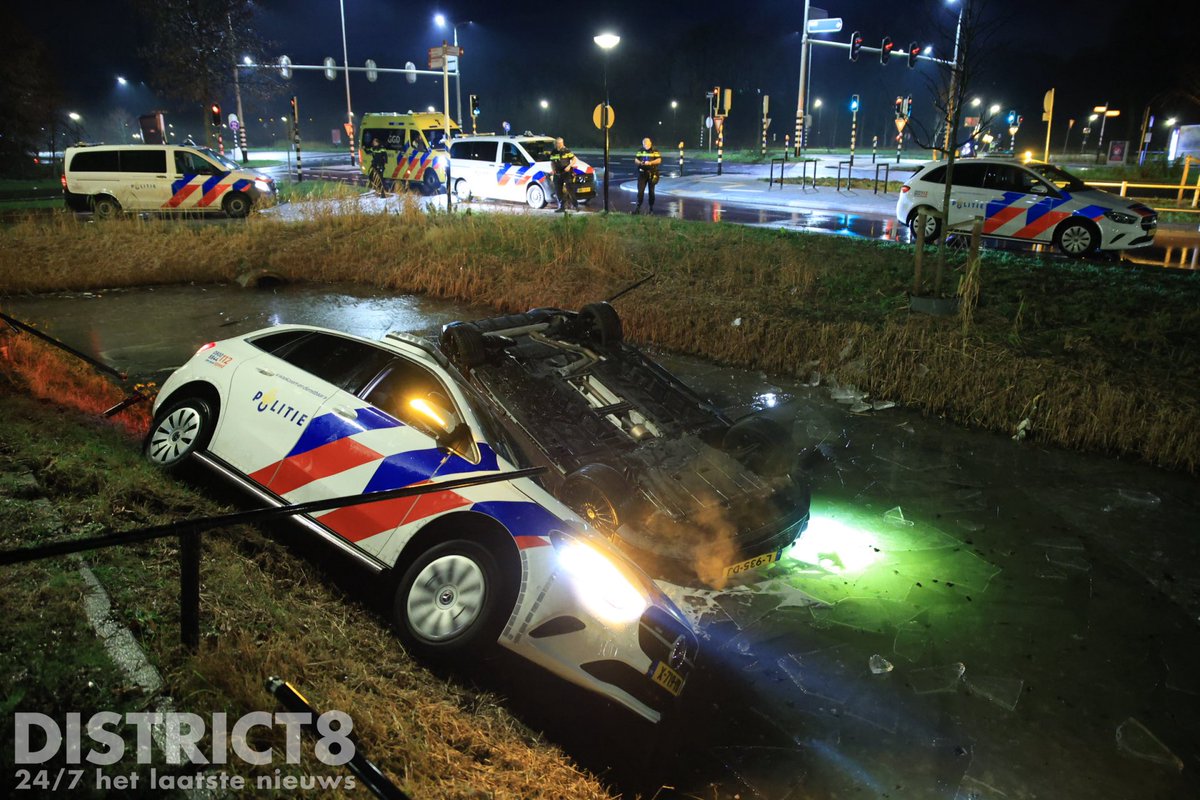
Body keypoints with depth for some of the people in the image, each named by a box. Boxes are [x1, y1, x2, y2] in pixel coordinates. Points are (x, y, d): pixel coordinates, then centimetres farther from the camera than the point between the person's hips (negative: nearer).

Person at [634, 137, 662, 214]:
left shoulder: (655, 151, -2)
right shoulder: (640, 151, 9)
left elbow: (659, 160, -8)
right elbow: (636, 160, 9)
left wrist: (650, 163, -21)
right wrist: (640, 163, -12)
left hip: (652, 174, -2)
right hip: (642, 173, 2)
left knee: (651, 191, 6)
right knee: (640, 191, -5)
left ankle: (651, 208, 16)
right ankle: (638, 208, -3)